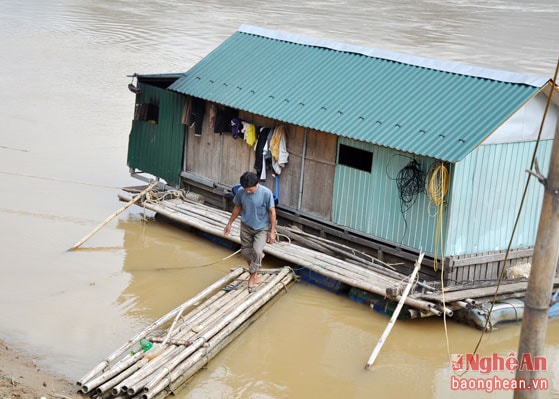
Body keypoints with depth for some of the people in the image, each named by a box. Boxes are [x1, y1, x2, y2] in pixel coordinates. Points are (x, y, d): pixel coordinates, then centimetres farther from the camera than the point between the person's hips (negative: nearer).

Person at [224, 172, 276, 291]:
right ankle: (254, 273, 33)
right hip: (246, 227, 4)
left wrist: (272, 232, -13)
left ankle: (252, 277, 0)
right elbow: (237, 208, 4)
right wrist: (229, 224, 12)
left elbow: (272, 212, -14)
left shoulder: (266, 193, -23)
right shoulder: (240, 191, -13)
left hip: (262, 228, -4)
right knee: (245, 252, 9)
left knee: (257, 251, -19)